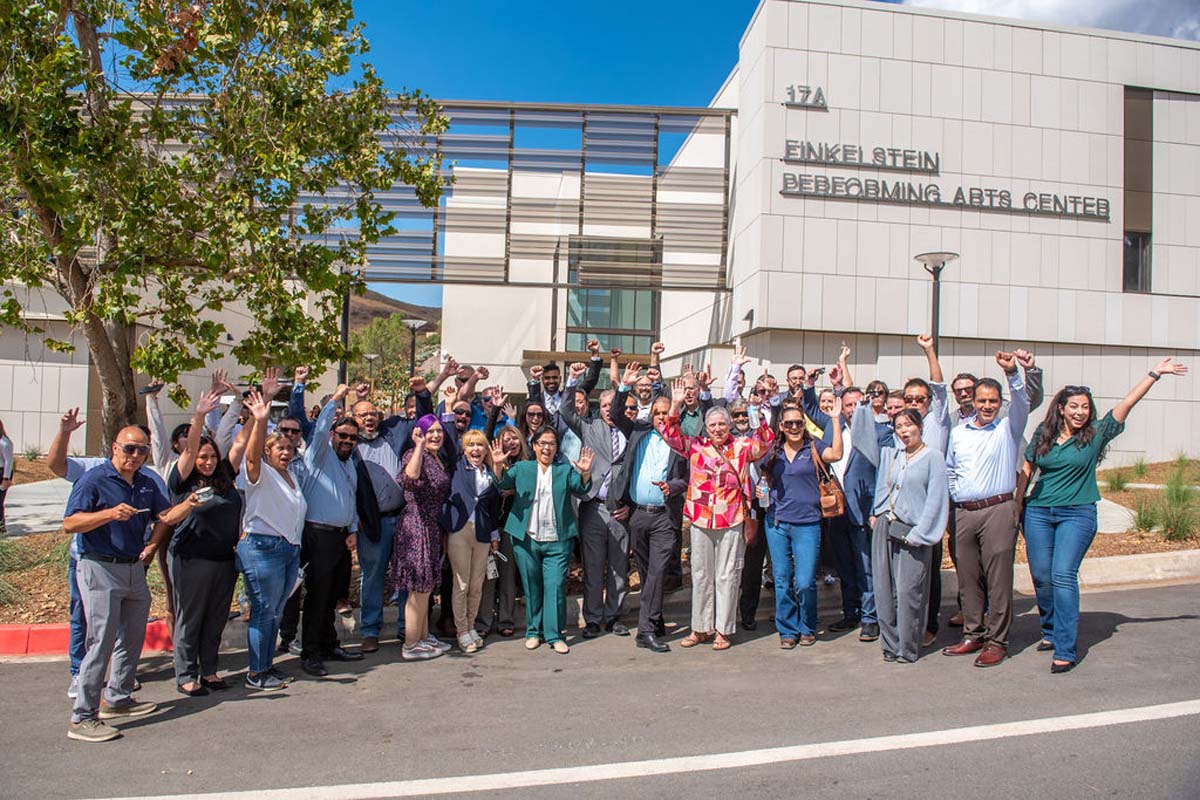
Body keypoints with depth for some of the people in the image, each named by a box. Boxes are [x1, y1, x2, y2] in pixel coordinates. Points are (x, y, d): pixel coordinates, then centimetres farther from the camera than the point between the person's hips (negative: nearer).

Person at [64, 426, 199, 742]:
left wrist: (188, 505, -11)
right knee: (101, 642, -9)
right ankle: (82, 718, -2)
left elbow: (166, 515, 9)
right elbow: (69, 523, -14)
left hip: (135, 569, 7)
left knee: (133, 639, 15)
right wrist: (110, 513, -27)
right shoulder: (94, 480, -9)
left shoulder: (147, 484, 11)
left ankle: (117, 699, 30)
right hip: (100, 570, -7)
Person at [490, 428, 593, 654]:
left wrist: (585, 473, -26)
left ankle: (554, 634, 5)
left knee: (556, 586, -4)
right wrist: (498, 466, -23)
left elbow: (581, 489, -5)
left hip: (557, 541, -1)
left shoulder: (565, 470, 11)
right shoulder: (521, 468, 12)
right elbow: (502, 483, -3)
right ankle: (533, 631, 21)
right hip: (526, 540, 1)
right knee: (532, 587, 9)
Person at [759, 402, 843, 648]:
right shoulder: (773, 452, 9)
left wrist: (835, 419, -20)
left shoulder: (814, 447, 0)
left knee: (805, 582, -5)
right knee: (782, 581, 6)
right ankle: (788, 630, 21)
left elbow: (836, 454, -20)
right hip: (777, 523, 3)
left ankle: (807, 628, 18)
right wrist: (762, 492, 7)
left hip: (807, 524, -3)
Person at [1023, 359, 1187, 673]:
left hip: (1077, 514, -3)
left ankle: (1066, 650, -12)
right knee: (1041, 576, 5)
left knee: (1063, 576, -14)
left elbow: (1127, 402, -4)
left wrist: (1154, 374, -8)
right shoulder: (1043, 434, 6)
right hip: (1038, 512, 3)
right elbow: (1027, 469, 13)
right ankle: (1051, 632, 28)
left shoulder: (1096, 434, 1)